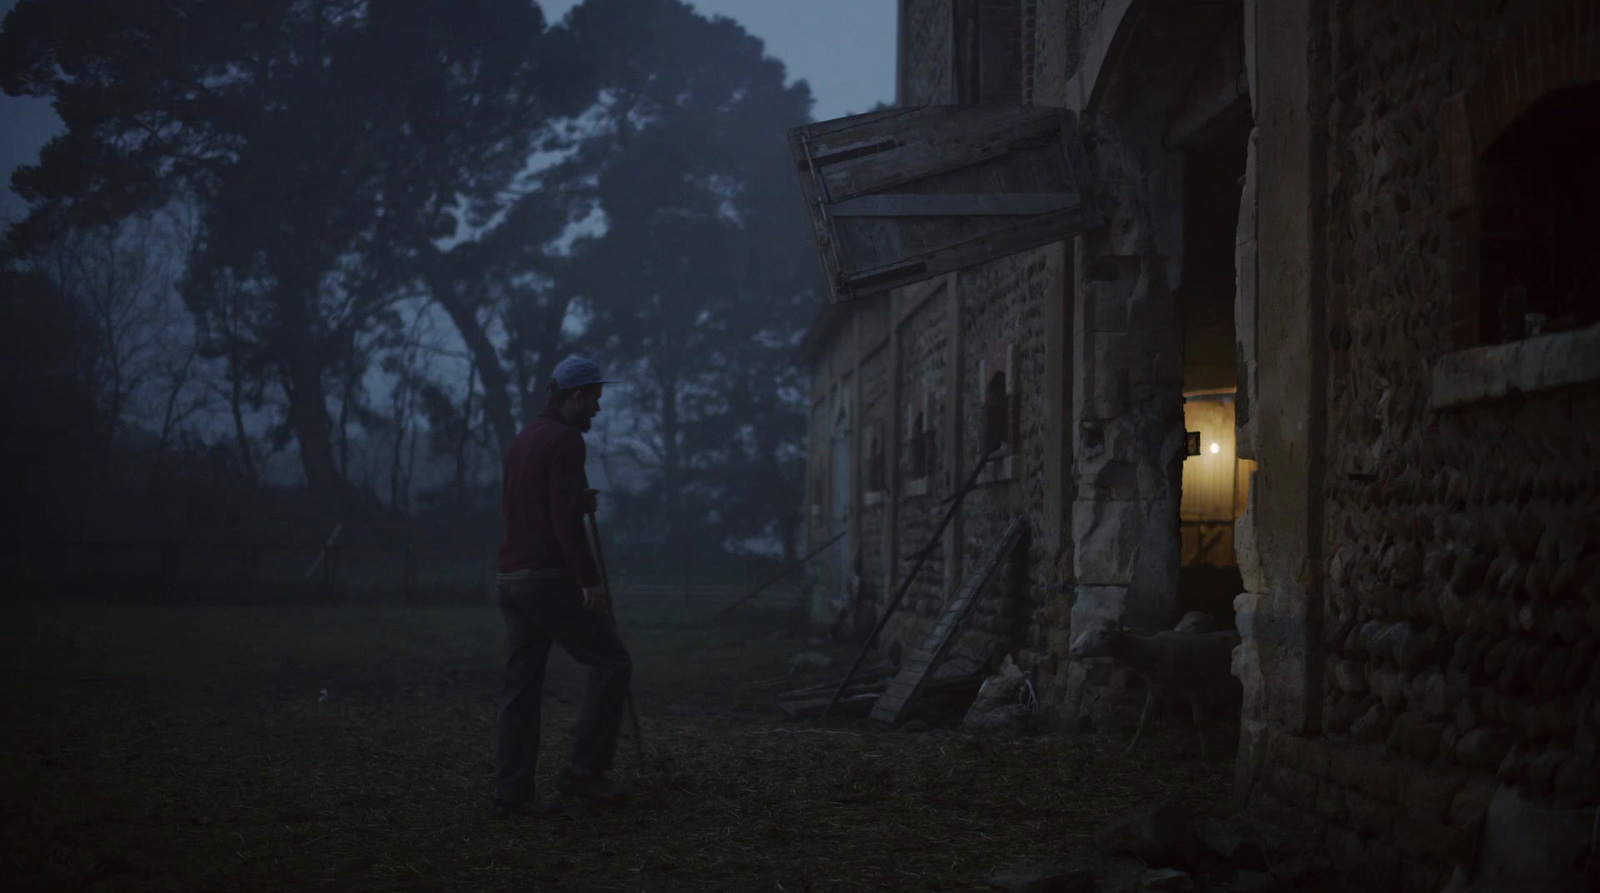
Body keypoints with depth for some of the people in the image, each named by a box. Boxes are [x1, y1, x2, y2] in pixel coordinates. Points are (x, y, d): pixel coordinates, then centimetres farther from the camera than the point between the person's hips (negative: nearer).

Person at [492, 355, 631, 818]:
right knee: (611, 662, -1)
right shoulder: (564, 439, -10)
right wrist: (590, 580, -19)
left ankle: (511, 792, 6)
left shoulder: (524, 439, 19)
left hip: (511, 576, 9)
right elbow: (566, 517, -19)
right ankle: (583, 770, -3)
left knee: (522, 684, 8)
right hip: (549, 577, -9)